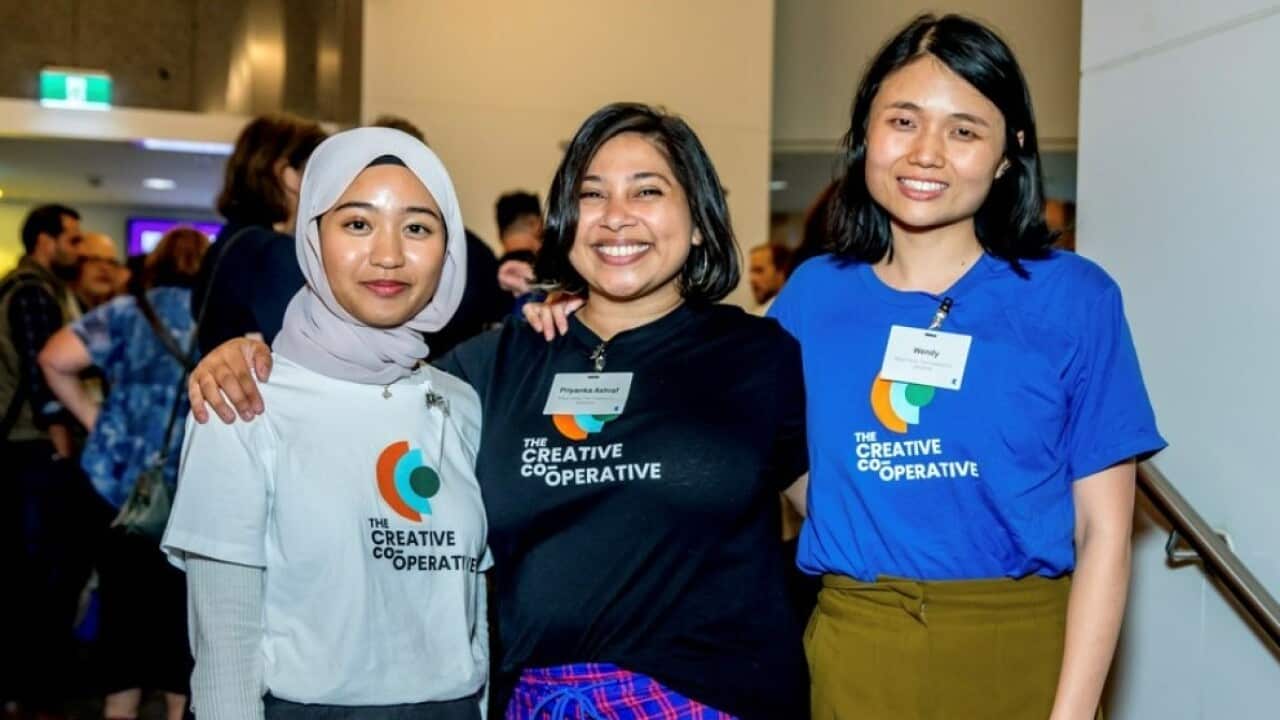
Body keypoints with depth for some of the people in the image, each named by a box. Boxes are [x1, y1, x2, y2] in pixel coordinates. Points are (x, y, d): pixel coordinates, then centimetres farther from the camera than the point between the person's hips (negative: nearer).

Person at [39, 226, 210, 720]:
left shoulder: (124, 312, 5)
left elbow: (55, 359, -6)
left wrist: (93, 417, 1)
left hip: (123, 486, 1)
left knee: (125, 599, 12)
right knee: (185, 604, 9)